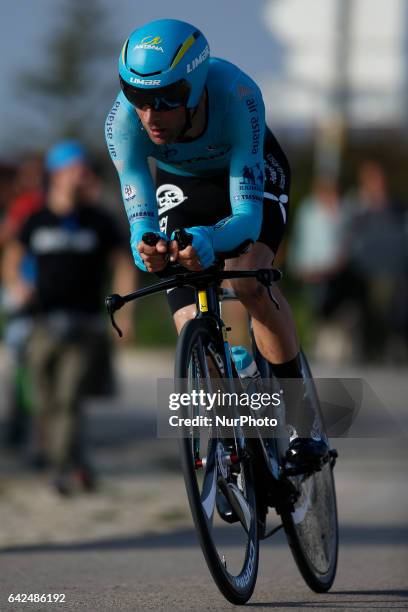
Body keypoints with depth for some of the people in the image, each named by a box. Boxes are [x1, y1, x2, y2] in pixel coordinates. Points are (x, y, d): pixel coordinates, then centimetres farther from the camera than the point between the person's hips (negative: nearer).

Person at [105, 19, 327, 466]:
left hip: (252, 173, -2)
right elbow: (140, 219, -33)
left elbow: (247, 213, -43)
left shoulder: (236, 96, -41)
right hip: (182, 186, 2)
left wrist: (208, 241, -64)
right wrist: (147, 246, -57)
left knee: (249, 282, -28)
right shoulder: (123, 121, -34)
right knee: (192, 328, -11)